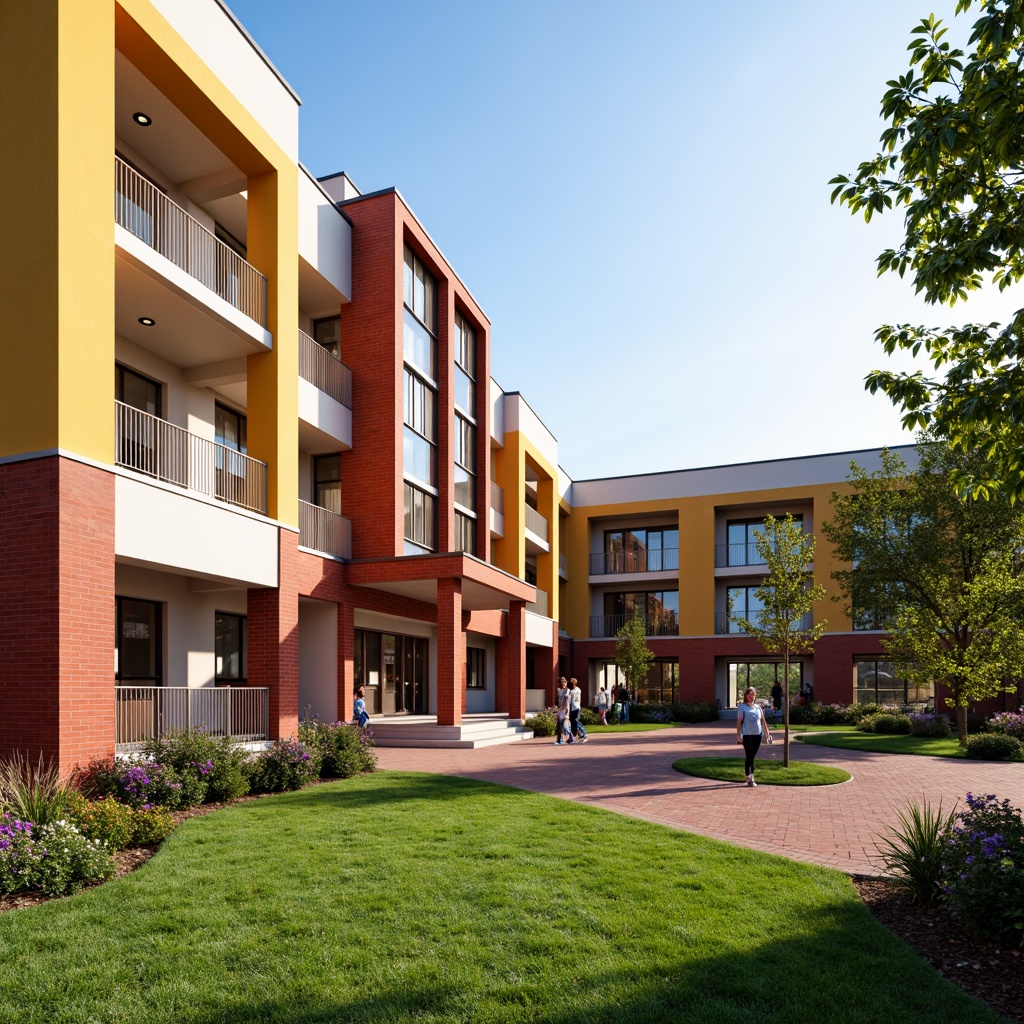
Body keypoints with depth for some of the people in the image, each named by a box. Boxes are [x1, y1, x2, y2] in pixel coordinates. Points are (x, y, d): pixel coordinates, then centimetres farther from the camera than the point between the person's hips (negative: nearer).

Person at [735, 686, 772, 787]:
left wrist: (767, 733, 11)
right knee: (749, 756, -7)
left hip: (757, 734, 4)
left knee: (752, 756, 10)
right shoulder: (742, 707, -2)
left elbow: (763, 721, 15)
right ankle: (749, 778, -2)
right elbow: (739, 722, -5)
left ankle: (750, 776, 19)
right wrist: (738, 735, -10)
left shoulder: (758, 707, 12)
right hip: (747, 735, -4)